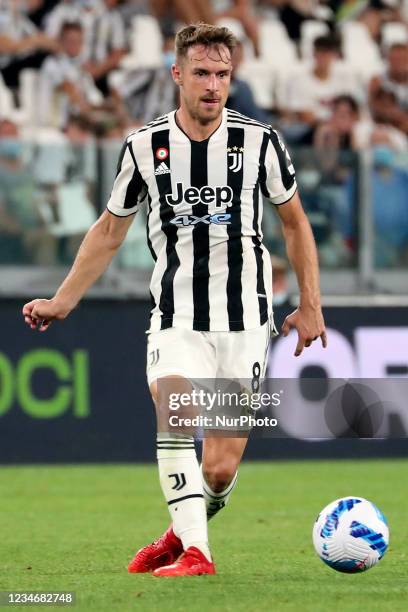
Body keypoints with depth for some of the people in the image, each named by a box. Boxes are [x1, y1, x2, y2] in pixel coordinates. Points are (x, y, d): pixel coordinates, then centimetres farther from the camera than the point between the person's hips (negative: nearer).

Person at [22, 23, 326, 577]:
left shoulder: (259, 142, -3)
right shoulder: (144, 147, 0)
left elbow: (295, 222, 11)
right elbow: (109, 232, 13)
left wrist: (310, 305, 8)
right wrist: (62, 302, 11)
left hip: (244, 325, 0)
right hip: (176, 320, 0)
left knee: (219, 472, -3)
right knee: (172, 413, -27)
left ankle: (181, 533, 27)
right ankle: (194, 552, -28)